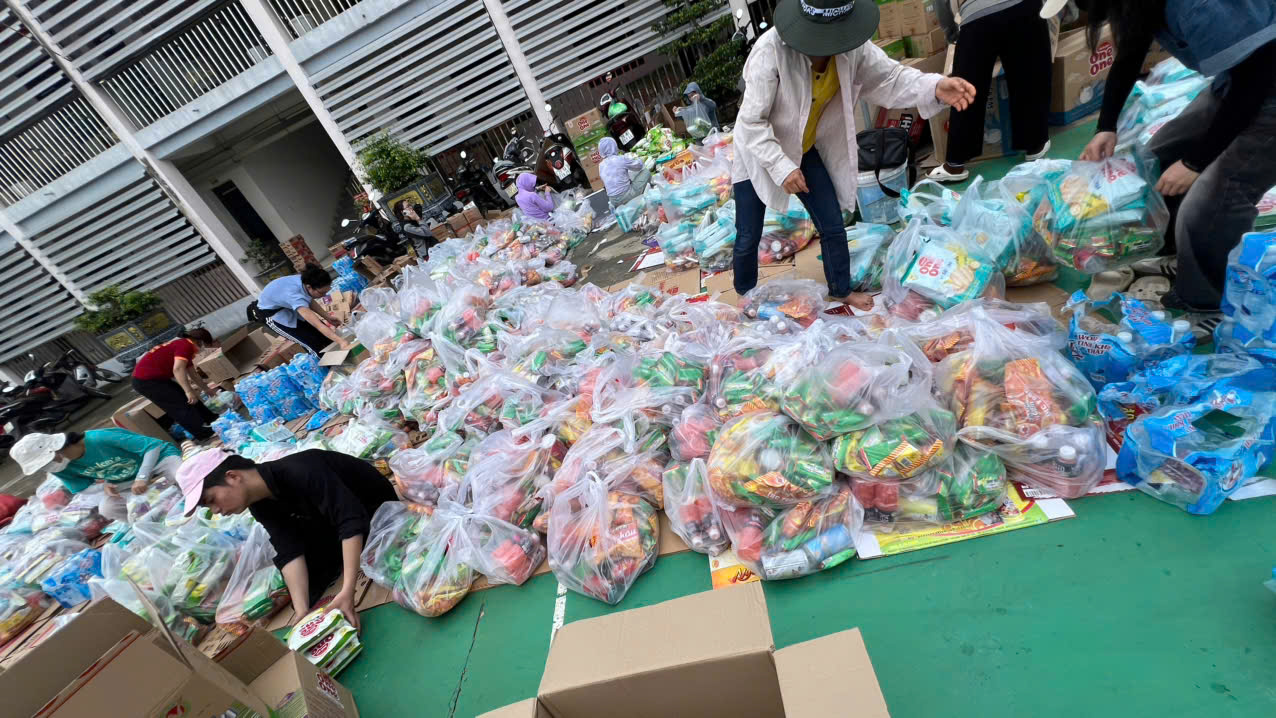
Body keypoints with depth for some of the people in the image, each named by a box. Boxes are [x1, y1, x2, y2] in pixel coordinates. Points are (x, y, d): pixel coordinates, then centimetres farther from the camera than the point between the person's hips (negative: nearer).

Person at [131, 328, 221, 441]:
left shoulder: (183, 345, 17)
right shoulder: (186, 345, -15)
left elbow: (193, 374, 27)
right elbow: (178, 369, -30)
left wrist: (207, 389, 35)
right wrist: (189, 391, -32)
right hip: (146, 380, -10)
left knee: (189, 399, 16)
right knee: (182, 404, -7)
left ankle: (210, 419, 29)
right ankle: (202, 434, 0)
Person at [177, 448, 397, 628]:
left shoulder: (301, 471, -34)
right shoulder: (260, 505, -9)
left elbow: (352, 520, -40)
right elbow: (290, 552, -15)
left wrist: (347, 591, -44)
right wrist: (302, 610, -26)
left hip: (377, 507, -7)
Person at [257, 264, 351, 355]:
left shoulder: (305, 280, -23)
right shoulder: (294, 295, -44)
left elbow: (309, 300, 0)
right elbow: (317, 324, -51)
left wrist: (327, 317, -9)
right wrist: (341, 342, -58)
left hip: (288, 307, 7)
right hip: (272, 313, -7)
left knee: (325, 336, 1)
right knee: (314, 343, -13)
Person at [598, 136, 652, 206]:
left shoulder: (601, 166, 6)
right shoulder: (621, 159, -12)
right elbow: (638, 166, 4)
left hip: (613, 201, 7)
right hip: (626, 197, -7)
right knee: (646, 172, 9)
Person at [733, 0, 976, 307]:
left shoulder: (853, 47, -14)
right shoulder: (770, 50, -30)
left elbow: (890, 78, -9)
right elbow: (751, 121, -27)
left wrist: (935, 87, -29)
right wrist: (782, 168, -31)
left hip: (805, 151, 5)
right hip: (758, 154, -4)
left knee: (833, 227, 7)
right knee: (748, 238, 2)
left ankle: (841, 291, 31)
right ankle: (745, 299, 29)